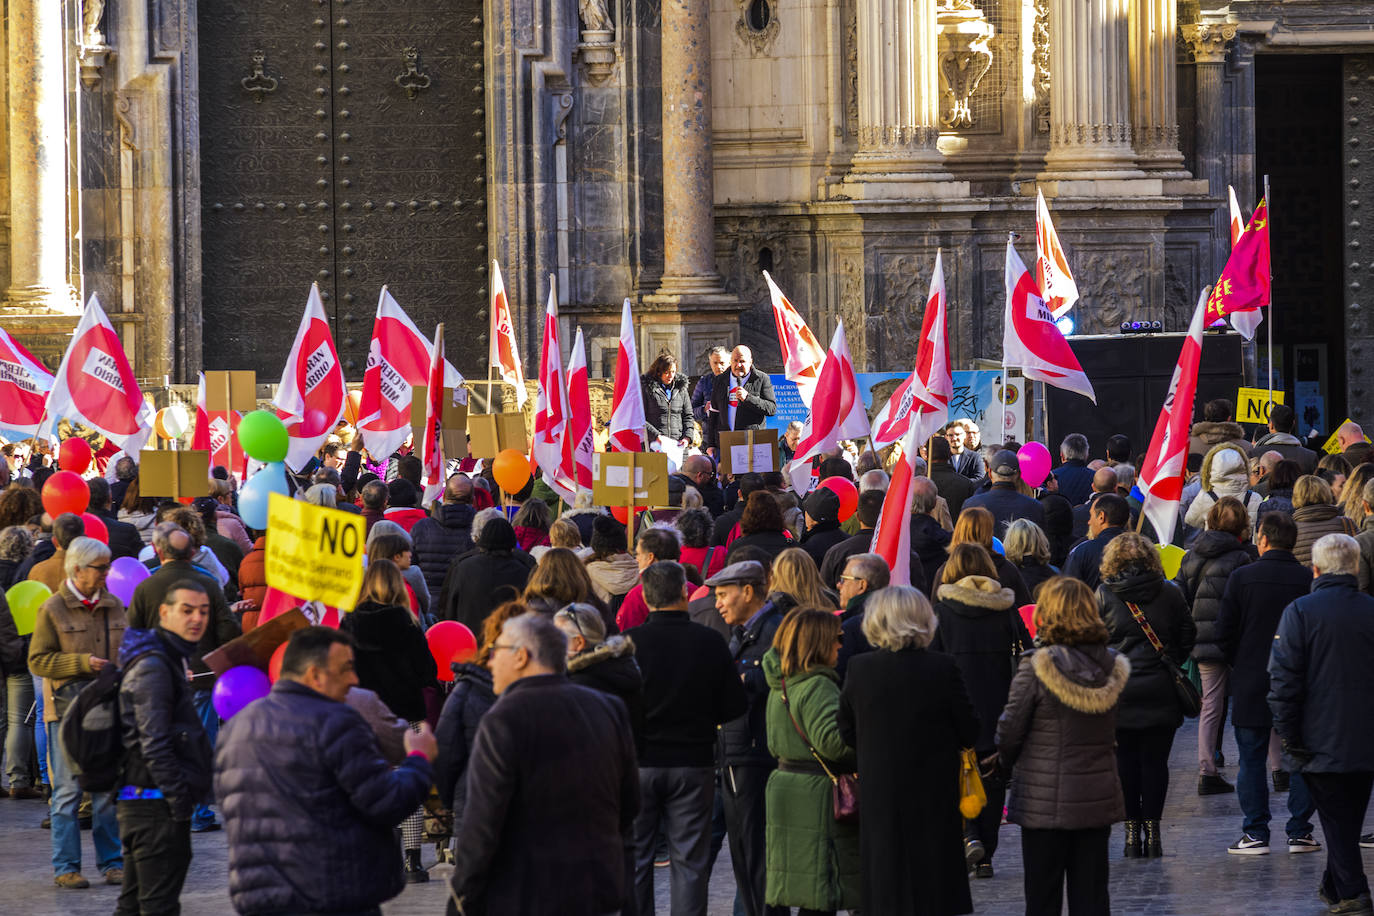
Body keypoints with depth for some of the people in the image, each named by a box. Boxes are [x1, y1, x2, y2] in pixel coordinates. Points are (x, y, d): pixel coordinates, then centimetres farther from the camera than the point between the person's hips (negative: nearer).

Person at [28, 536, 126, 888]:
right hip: (67, 710, -4)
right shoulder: (52, 610, -4)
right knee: (68, 790, -1)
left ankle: (111, 862, 14)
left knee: (109, 789, 6)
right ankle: (65, 867, 4)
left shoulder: (114, 607, 11)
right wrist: (83, 663, -16)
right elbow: (38, 660, -7)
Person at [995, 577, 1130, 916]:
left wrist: (1005, 762, 10)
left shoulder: (1036, 667, -15)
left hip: (1045, 799, -4)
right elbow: (1112, 732, 9)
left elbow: (1010, 731, -7)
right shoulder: (1112, 668, -1)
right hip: (1098, 796, 4)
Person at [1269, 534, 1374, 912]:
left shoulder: (1300, 612, -10)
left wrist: (1288, 735, -5)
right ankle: (1334, 886, 29)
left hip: (1323, 739, -4)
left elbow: (1284, 679, -12)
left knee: (1335, 819, 2)